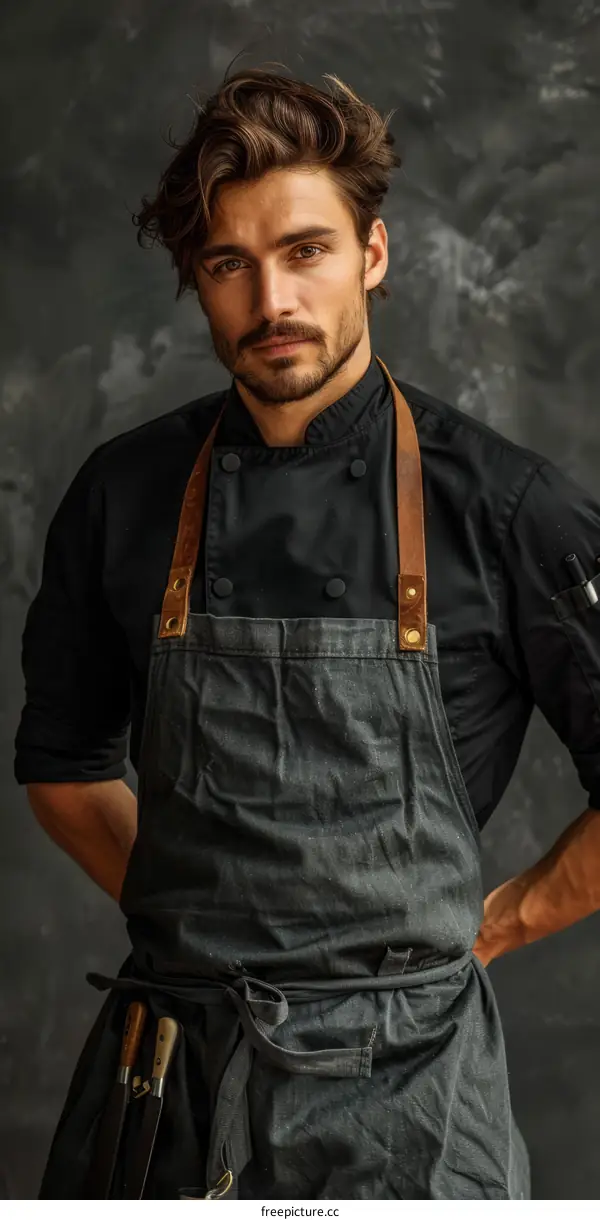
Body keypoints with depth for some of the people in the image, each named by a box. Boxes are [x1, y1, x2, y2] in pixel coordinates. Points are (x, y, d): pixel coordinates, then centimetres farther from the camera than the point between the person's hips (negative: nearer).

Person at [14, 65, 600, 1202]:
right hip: (163, 1076, 2)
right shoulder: (122, 498, 1)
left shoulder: (505, 506, -7)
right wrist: (192, 918, 6)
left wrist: (493, 925, 0)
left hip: (399, 1077, -2)